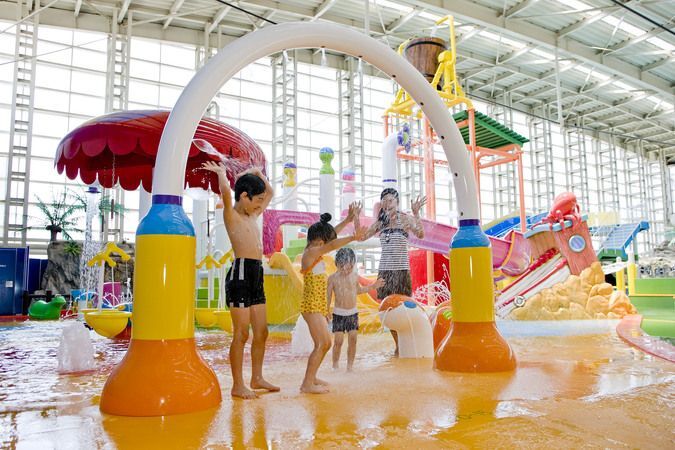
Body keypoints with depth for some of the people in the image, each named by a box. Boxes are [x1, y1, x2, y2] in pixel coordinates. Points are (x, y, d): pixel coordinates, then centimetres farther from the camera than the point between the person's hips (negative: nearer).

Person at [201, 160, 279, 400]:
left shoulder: (253, 215, 19)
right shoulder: (231, 215, -3)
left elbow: (270, 192, 31)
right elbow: (226, 192, -23)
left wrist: (257, 172, 25)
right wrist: (221, 172, -7)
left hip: (257, 275, 8)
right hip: (241, 273, -8)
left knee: (261, 332, 11)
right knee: (241, 333, -4)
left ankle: (257, 378, 24)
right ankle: (237, 386, 5)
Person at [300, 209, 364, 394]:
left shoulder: (313, 251, 11)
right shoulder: (311, 252, -15)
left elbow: (330, 233, 20)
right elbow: (332, 245, -30)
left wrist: (347, 220, 19)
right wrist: (352, 238, -37)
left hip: (317, 305, 10)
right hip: (311, 305, -10)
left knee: (326, 343, 15)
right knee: (321, 344, -10)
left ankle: (311, 377, 24)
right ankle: (307, 384, -6)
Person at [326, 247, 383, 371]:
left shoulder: (355, 277, 3)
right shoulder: (333, 278, -8)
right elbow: (328, 296, -1)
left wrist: (372, 286, 17)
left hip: (353, 313, 3)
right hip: (339, 313, -3)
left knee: (353, 340, 3)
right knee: (338, 341, -3)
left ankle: (350, 365, 16)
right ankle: (335, 365, 16)